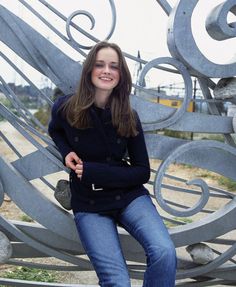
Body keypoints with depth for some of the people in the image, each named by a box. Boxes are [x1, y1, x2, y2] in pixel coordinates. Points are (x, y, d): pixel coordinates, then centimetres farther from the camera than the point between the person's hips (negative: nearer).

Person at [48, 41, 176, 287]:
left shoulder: (129, 118, -5)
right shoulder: (65, 108, -7)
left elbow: (143, 172, -3)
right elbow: (55, 131, 17)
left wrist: (93, 172, -16)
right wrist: (66, 152, -6)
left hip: (129, 196, 1)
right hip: (89, 206, -1)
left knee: (165, 253, -25)